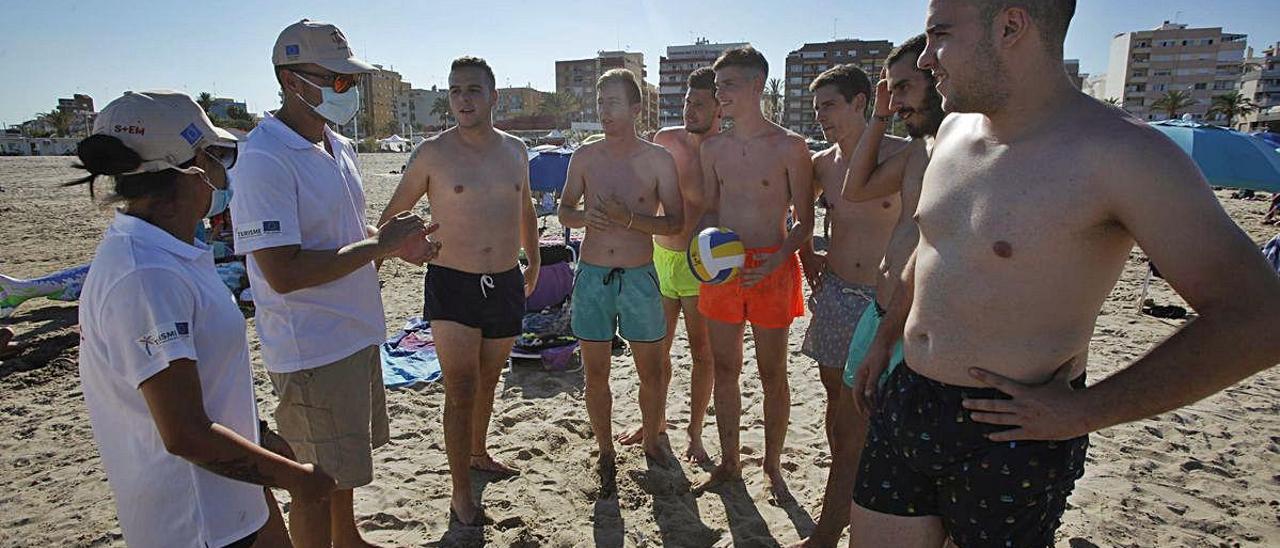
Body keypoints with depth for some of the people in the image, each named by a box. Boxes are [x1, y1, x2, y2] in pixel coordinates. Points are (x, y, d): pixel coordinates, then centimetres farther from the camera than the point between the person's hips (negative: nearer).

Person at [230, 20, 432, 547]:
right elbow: (283, 273, -25)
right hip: (312, 349, -9)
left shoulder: (340, 147, 9)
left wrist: (393, 239, 0)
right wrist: (378, 245, -21)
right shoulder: (263, 160, -20)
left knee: (345, 467, 26)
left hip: (357, 332, 9)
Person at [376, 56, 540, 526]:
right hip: (452, 285, -4)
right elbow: (392, 214, 2)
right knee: (460, 392, -4)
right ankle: (461, 492, 10)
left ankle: (478, 452, 43)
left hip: (506, 284, 4)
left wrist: (533, 265, 19)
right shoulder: (432, 153, -7)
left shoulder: (514, 150, 6)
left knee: (488, 381, 20)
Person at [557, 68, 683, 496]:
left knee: (651, 371, 9)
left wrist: (628, 218, -20)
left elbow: (675, 223, -5)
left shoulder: (658, 160, -3)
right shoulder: (585, 157, 4)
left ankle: (651, 441, 33)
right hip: (591, 277, 2)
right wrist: (583, 216, -12)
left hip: (639, 277, -1)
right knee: (595, 374, 8)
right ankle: (606, 455, 26)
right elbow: (564, 210, 11)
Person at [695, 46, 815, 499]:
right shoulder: (713, 148, 8)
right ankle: (728, 463, 27)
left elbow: (804, 223, -4)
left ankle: (772, 466, 24)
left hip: (772, 267, -4)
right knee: (724, 369, 11)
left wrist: (773, 263, -19)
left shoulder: (789, 147, -6)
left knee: (773, 374, 6)